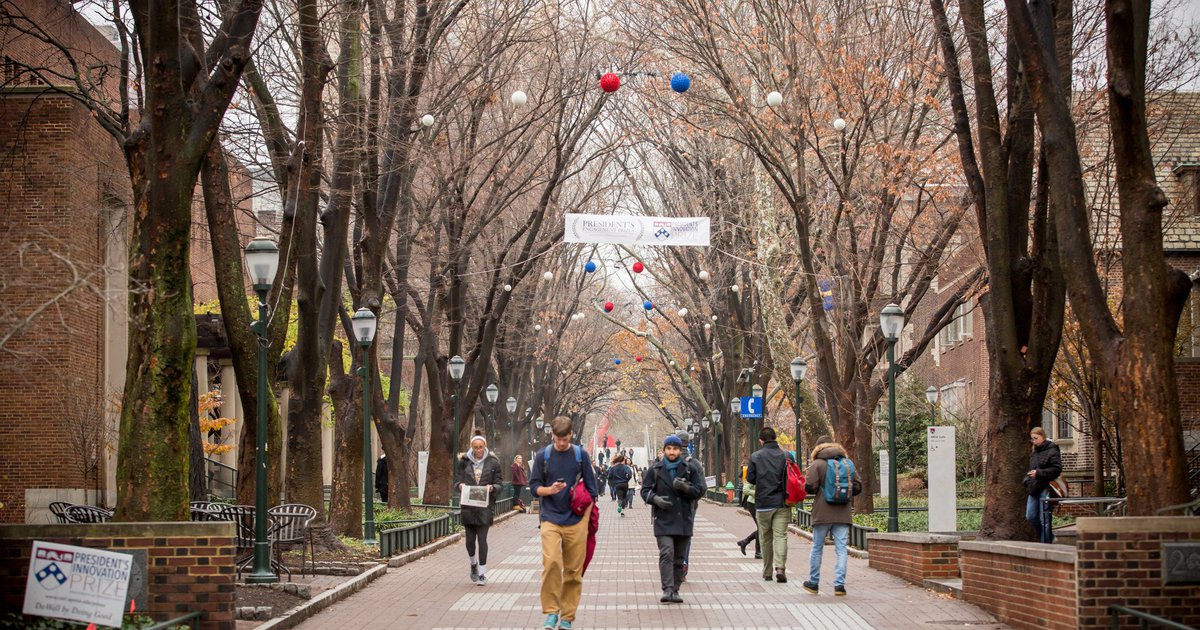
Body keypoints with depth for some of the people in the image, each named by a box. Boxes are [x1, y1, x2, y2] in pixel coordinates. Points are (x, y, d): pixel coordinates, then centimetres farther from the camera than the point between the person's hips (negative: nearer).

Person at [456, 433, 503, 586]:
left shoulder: (493, 462, 2)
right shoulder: (464, 461, 6)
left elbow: (500, 484, 4)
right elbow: (457, 480, 10)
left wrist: (492, 488, -18)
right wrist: (460, 485, -13)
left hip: (485, 506, -2)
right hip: (468, 506, 2)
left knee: (482, 539, -8)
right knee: (470, 539, 3)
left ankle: (482, 573, -1)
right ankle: (474, 563, 32)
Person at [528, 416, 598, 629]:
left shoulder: (581, 455, 4)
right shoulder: (543, 455, 4)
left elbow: (590, 488, 7)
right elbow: (534, 486, 7)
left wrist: (585, 519, 1)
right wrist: (549, 490, -14)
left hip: (576, 521, 1)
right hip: (550, 519, -1)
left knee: (574, 570, 2)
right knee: (551, 563, -18)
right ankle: (551, 611, -5)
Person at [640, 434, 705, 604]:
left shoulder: (689, 470, 9)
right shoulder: (655, 470, 7)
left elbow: (699, 491, 5)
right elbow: (645, 490, 7)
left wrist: (686, 488, -14)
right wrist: (655, 498, -14)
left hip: (684, 519, 2)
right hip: (663, 519, -2)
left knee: (679, 557, 7)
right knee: (666, 553, -17)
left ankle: (675, 590, 15)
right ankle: (667, 590, -22)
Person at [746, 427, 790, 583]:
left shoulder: (756, 456, -4)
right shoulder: (785, 456, -1)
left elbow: (750, 478, -2)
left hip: (763, 503, 0)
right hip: (782, 503, 0)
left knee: (765, 538, 10)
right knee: (781, 536, -1)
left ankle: (767, 572, 15)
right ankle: (780, 567, -20)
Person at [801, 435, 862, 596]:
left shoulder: (817, 464, -5)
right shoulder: (848, 463, 7)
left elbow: (809, 487, -12)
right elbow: (858, 486, 8)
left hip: (823, 514, -2)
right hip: (843, 515, 2)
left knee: (817, 548, 11)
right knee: (841, 549, 3)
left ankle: (813, 583, 20)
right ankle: (839, 584, -5)